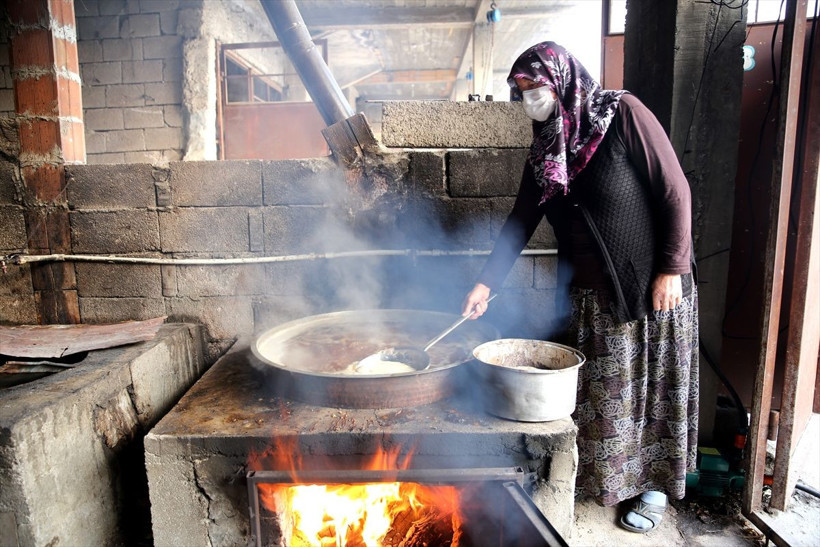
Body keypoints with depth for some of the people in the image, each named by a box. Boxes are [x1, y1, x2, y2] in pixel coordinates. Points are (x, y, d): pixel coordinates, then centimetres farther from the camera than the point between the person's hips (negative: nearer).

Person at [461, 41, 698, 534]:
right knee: (599, 393, 12)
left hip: (654, 285, -4)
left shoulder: (622, 113, -11)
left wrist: (672, 269, -14)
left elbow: (675, 191, -11)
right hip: (592, 295, 5)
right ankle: (603, 477, 33)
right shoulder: (544, 151, 5)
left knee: (655, 386, 8)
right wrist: (487, 283, -1)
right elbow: (521, 222, 6)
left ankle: (655, 484, 29)